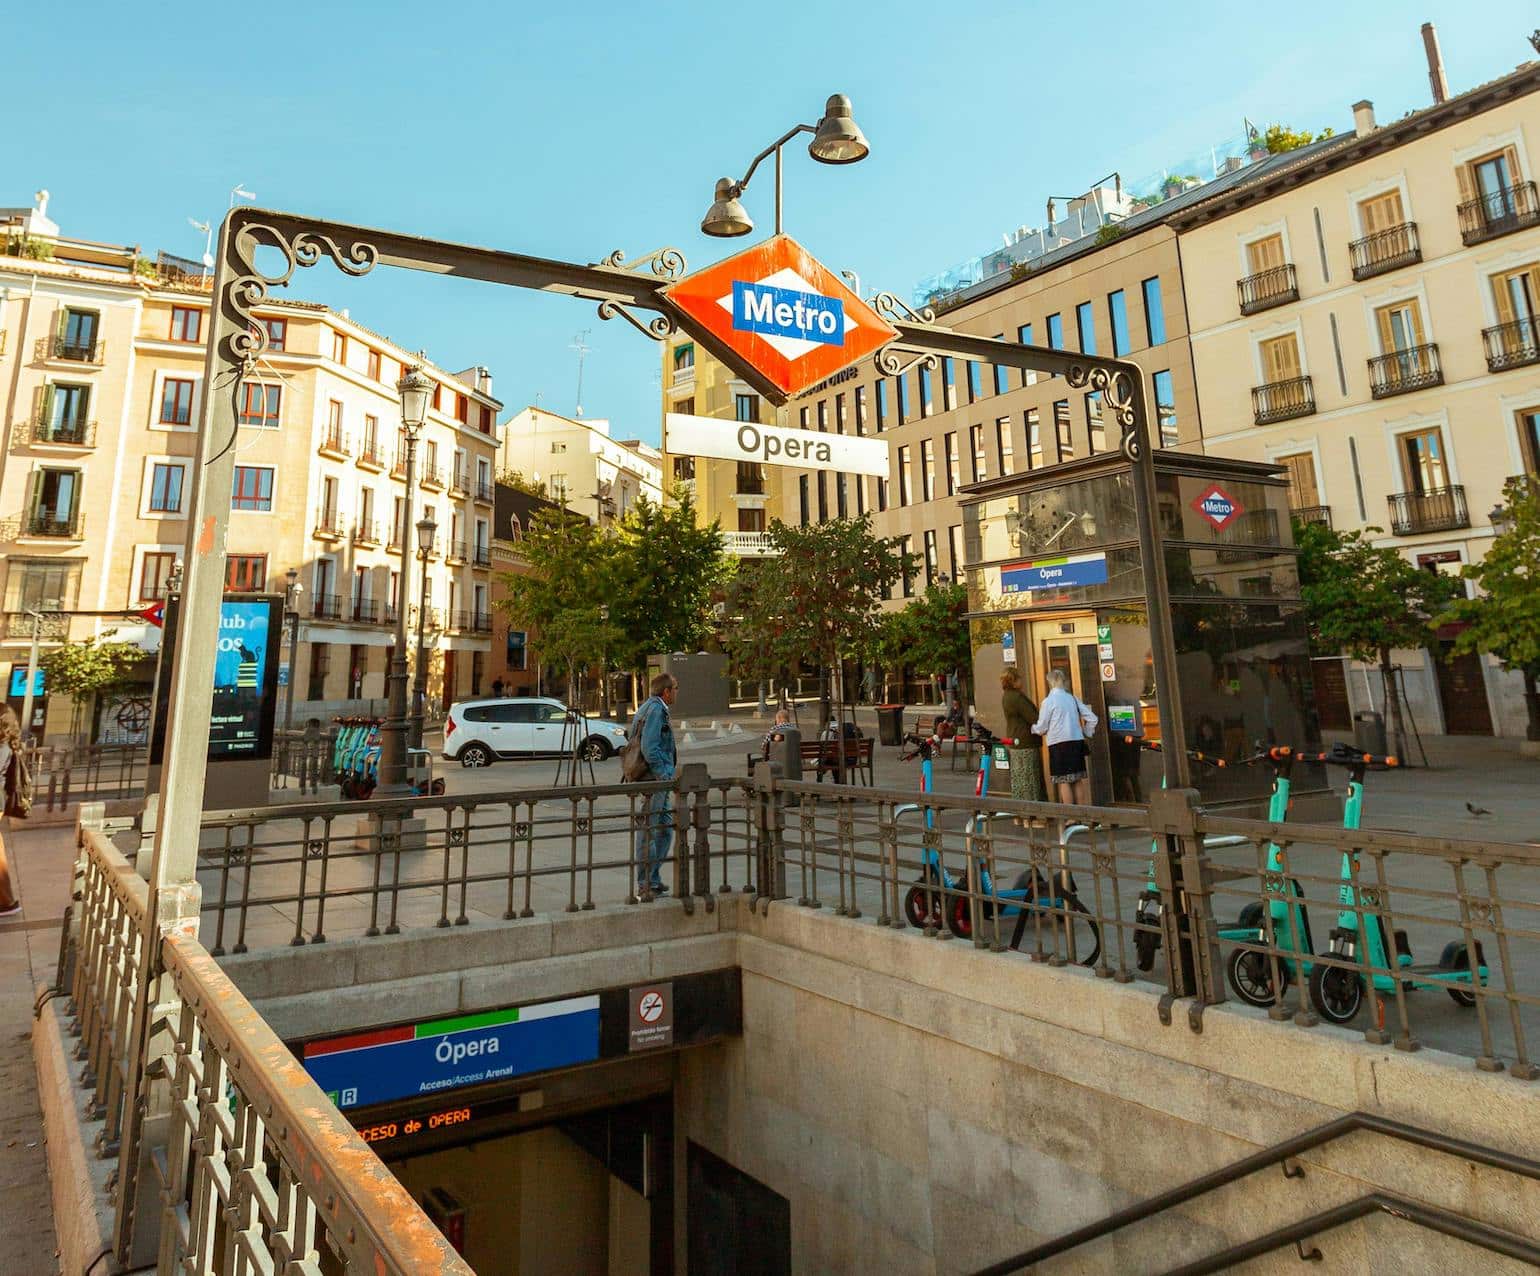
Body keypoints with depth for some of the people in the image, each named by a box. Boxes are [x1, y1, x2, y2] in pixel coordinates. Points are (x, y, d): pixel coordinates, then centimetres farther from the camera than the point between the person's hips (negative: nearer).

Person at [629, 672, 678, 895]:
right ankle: (646, 885, 5)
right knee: (649, 832, -3)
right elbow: (650, 749, -23)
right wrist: (666, 776, -19)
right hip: (653, 780, -11)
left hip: (659, 781, 11)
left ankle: (654, 880, 24)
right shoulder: (655, 709, -14)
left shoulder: (653, 707, 17)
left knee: (665, 828, 15)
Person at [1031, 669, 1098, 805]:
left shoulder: (1049, 700, -7)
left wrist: (1033, 728, 17)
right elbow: (1092, 718, 8)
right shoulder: (1073, 698, 8)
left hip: (1059, 744, -6)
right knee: (1078, 779, 12)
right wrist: (1086, 733, 22)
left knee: (1063, 781, 0)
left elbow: (1041, 728, -3)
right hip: (1077, 742, 6)